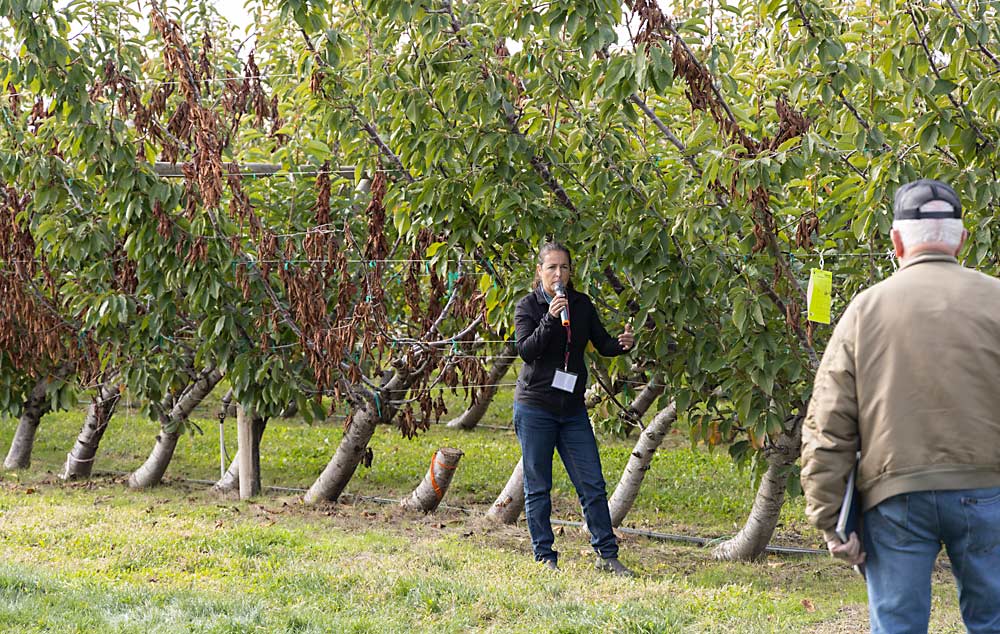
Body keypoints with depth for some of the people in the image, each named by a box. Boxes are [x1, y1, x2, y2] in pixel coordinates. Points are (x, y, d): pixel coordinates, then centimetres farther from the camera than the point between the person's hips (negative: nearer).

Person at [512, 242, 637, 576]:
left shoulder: (582, 304, 7)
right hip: (535, 409, -3)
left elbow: (602, 344, 7)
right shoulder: (528, 306, -4)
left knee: (593, 485, 1)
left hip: (573, 410, 3)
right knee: (538, 488, 3)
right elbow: (526, 350, -16)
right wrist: (550, 318, -28)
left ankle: (607, 555, 7)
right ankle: (545, 557, 12)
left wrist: (622, 343, -15)